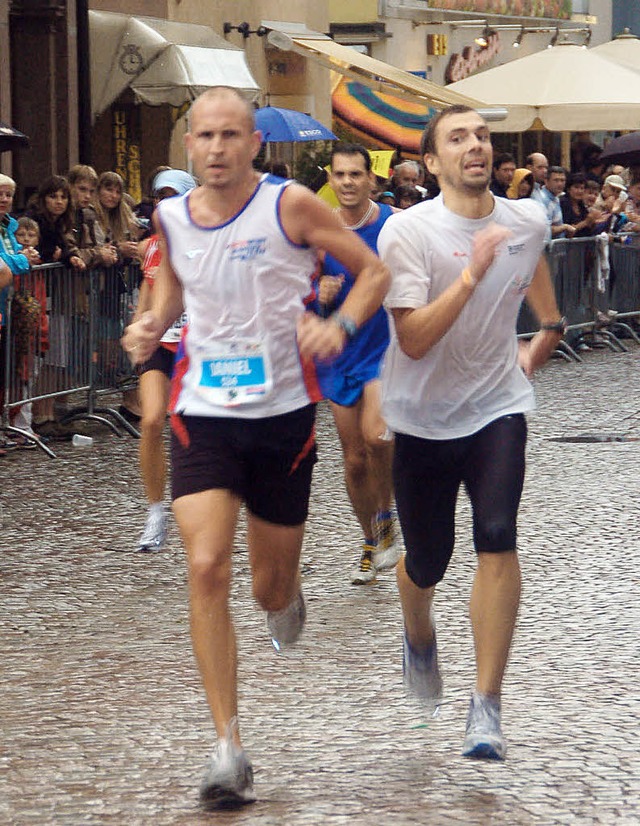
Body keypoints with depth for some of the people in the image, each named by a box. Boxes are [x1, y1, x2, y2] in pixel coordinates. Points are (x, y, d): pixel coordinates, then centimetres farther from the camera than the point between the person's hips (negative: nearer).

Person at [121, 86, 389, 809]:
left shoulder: (289, 205, -8)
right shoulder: (171, 216, 3)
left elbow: (375, 272, -1)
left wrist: (339, 325, -19)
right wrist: (151, 326, 2)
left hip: (283, 412, -2)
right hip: (203, 414, 2)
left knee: (272, 590, 9)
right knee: (206, 569, -17)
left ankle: (287, 594, 51)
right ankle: (228, 749, -14)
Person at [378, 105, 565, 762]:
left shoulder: (527, 221, -2)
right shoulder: (407, 231, -16)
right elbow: (413, 340, -26)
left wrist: (548, 328, 24)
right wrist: (472, 275, -34)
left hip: (498, 406, 1)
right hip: (424, 417, -1)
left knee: (497, 538, -20)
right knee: (426, 561, 8)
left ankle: (486, 707, -17)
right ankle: (419, 637, 47)